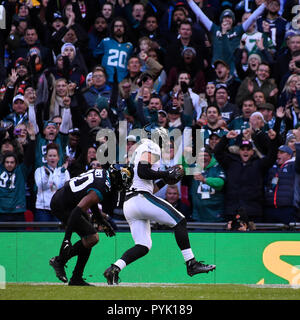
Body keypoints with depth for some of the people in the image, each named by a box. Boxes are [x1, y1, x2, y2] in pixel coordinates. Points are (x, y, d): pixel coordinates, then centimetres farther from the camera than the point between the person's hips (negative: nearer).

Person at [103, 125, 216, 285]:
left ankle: (114, 269, -11)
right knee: (179, 221, -4)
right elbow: (143, 172, -16)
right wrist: (166, 174, -6)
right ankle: (191, 264, -9)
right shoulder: (151, 146, 1)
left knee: (143, 246, 5)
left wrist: (164, 180, 20)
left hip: (128, 205, 9)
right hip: (140, 198, -9)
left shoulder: (139, 151, 30)